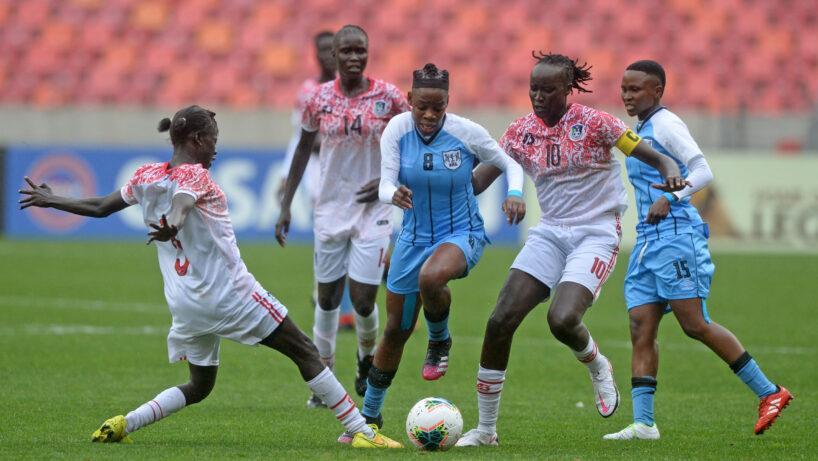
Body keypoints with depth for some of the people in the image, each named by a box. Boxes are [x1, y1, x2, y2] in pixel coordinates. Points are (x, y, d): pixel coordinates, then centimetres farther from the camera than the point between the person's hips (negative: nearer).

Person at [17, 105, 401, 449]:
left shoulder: (146, 177, 6)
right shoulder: (195, 176, -12)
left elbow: (101, 207, 15)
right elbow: (181, 205, -33)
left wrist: (50, 200, 29)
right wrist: (172, 227, -55)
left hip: (185, 304, 7)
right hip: (230, 293, -7)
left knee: (199, 386, 21)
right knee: (304, 352, 1)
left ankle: (121, 425, 6)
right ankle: (360, 430, -2)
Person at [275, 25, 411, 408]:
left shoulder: (388, 97, -7)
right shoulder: (320, 98, -2)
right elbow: (304, 148, 10)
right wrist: (286, 206, 8)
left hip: (373, 210, -2)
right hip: (330, 210, 2)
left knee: (363, 300, -8)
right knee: (328, 297, 5)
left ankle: (367, 358, 24)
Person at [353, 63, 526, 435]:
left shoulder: (466, 132, -16)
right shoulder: (397, 129, -10)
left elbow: (511, 165, -2)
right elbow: (385, 186, -14)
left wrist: (515, 193, -23)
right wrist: (394, 194, -38)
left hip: (462, 234, -3)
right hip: (414, 237, 3)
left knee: (430, 278, -38)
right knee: (396, 331, 7)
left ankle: (440, 341, -6)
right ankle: (370, 415, 25)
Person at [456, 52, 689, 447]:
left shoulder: (593, 123, -9)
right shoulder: (521, 131, 4)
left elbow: (652, 155, -8)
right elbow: (479, 179, 6)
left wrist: (671, 173, -30)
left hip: (596, 234, -5)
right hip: (549, 233, 5)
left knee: (562, 320, -27)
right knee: (500, 322, -10)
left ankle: (598, 367, 10)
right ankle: (485, 429, 1)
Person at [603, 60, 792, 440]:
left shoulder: (666, 124, -7)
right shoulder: (641, 131, 21)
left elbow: (703, 171, -17)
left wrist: (669, 198, -28)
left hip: (676, 234, -9)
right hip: (648, 239, 9)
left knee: (695, 325, -12)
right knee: (640, 328, -2)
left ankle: (769, 393, -4)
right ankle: (643, 423, -6)